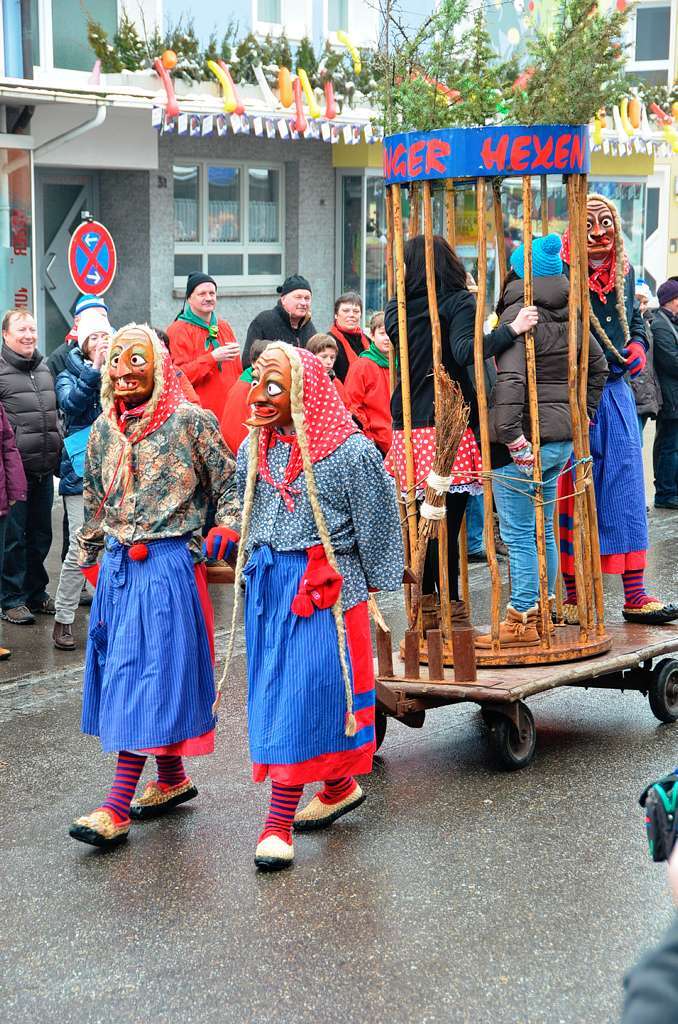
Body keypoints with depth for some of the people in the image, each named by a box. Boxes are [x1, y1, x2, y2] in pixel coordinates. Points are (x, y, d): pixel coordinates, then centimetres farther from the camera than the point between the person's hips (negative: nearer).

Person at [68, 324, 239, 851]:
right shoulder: (105, 428, 12)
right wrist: (89, 559, 24)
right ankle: (172, 778, 24)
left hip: (168, 564, -6)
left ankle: (117, 807, -13)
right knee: (121, 671, 9)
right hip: (117, 565, 6)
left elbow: (229, 483, 3)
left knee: (150, 672, -9)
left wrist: (226, 529, -12)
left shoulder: (191, 422, -4)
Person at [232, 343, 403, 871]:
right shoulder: (254, 450, 7)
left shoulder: (351, 451, -12)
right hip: (268, 585, 7)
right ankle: (339, 786, 28)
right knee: (272, 690, 10)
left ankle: (279, 822, -7)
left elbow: (375, 521, -4)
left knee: (305, 695, -8)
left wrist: (375, 587, 1)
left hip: (328, 586, -7)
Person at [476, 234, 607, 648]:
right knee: (543, 531, 16)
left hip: (525, 439, -8)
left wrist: (512, 436, -23)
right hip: (562, 438, 8)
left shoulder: (519, 312, -13)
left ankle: (523, 621, 0)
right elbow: (598, 365, 24)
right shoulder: (569, 315, 12)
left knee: (518, 534, -3)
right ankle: (542, 614, 23)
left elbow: (510, 378, -24)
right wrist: (582, 416, 24)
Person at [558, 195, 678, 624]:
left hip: (616, 391, 6)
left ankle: (635, 596, 9)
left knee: (627, 490, 4)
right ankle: (573, 598, 8)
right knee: (574, 494, -1)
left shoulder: (624, 272, 10)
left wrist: (639, 346, 4)